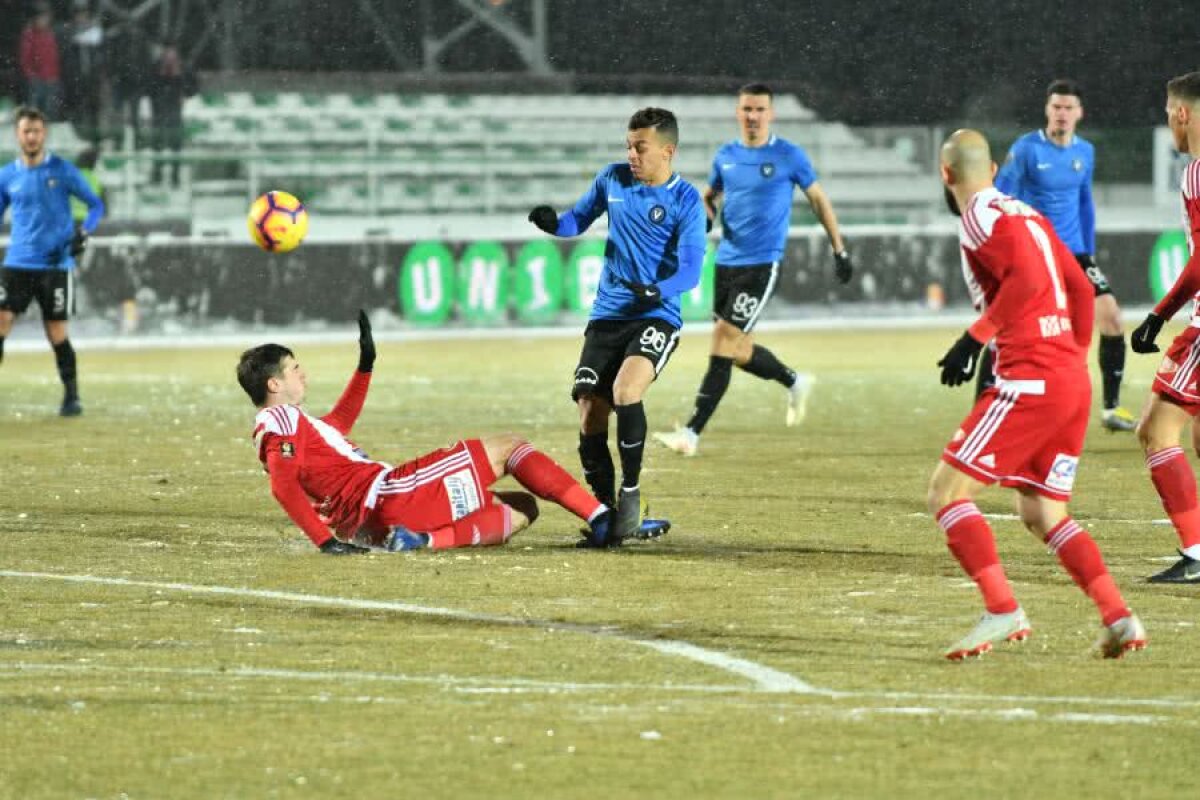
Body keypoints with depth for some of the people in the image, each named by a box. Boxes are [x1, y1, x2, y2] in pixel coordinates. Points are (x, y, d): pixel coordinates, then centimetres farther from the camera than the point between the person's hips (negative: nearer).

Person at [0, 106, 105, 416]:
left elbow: (96, 205, 5)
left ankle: (72, 396, 15)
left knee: (56, 332, 0)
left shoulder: (62, 170, -1)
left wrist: (83, 232, -12)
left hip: (56, 264, -2)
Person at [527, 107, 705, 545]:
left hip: (656, 316, -5)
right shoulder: (613, 179, 7)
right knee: (589, 417, -5)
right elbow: (579, 219, 20)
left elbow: (691, 269, -13)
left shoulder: (685, 199, -6)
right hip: (607, 315, 5)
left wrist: (656, 290, -33)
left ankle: (631, 493, -12)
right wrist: (553, 223, -3)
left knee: (625, 390, -29)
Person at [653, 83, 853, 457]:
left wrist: (839, 250, 6)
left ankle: (692, 432, -13)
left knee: (723, 346, -13)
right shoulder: (725, 156, 8)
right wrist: (705, 214, -1)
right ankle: (795, 382, 39)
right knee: (738, 351, 12)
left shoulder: (789, 156, -5)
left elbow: (818, 199, 6)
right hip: (727, 261, 6)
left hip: (762, 264, -6)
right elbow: (709, 195, 24)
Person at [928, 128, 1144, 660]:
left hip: (1032, 379, -9)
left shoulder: (980, 216, -6)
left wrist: (976, 338, -20)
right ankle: (1119, 619, 4)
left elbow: (1027, 278, -21)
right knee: (1042, 513, 17)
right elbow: (1082, 291, 22)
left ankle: (1003, 611, -20)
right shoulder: (1027, 215, 20)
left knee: (946, 492, -7)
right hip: (1073, 380, 9)